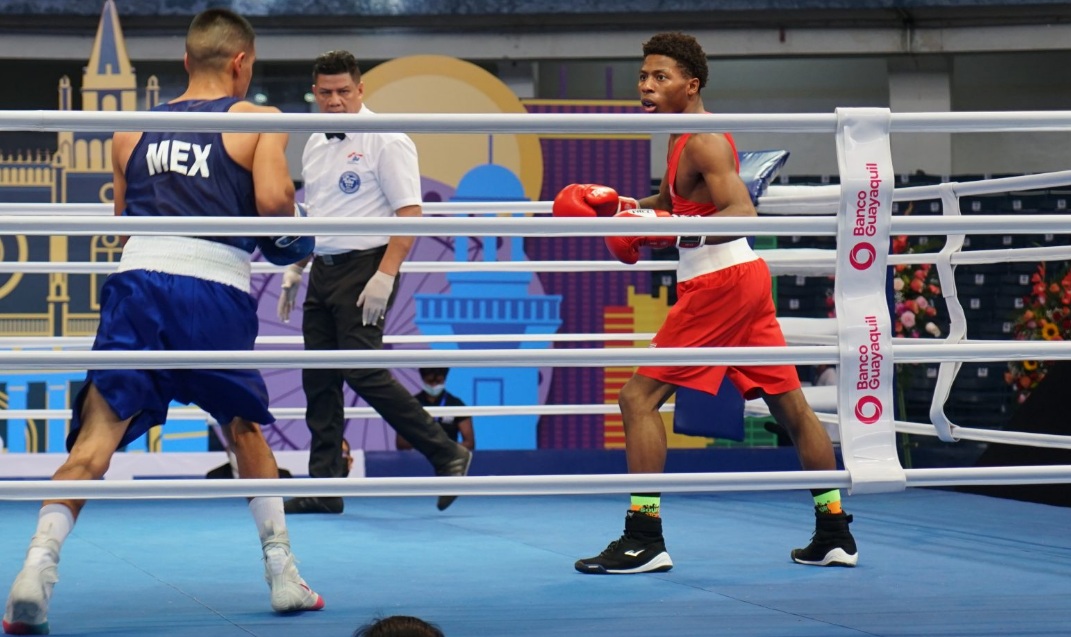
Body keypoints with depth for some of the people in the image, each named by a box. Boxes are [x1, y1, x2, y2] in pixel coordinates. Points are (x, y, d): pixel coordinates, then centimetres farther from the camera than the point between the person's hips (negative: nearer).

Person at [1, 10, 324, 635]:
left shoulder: (135, 128, 20)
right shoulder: (257, 120, 9)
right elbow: (272, 198, -6)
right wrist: (290, 219, 15)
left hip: (138, 279, 2)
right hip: (217, 290, -2)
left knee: (97, 434, -3)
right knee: (244, 427, 21)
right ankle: (284, 576, 24)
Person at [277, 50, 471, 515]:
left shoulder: (385, 141, -8)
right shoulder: (315, 146, 15)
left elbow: (409, 214, -13)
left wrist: (384, 276, -20)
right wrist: (295, 269, 20)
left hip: (364, 270, -8)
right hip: (323, 270, 8)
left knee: (363, 371, -15)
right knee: (318, 380, 4)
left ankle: (447, 455, -5)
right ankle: (324, 487, 8)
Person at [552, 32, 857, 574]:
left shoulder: (703, 142, -13)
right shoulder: (687, 140, 16)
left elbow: (741, 215, -25)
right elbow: (671, 203, 31)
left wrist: (671, 232, -34)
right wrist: (612, 205, 17)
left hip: (719, 283, -11)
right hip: (744, 280, 11)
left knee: (639, 397, -8)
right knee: (789, 403, 12)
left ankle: (644, 539, -10)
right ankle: (835, 534, 18)